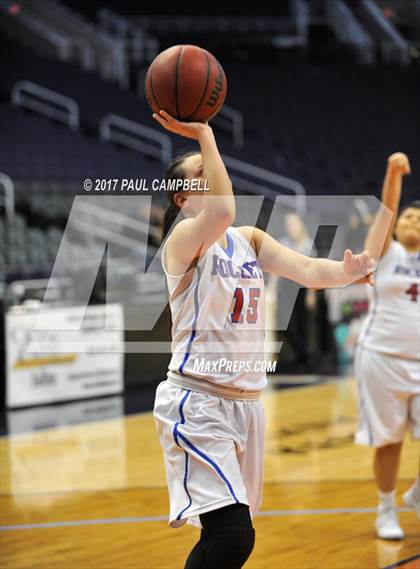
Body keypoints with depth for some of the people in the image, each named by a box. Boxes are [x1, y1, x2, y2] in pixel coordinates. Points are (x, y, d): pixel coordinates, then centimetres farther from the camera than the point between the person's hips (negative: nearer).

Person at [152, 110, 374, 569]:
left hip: (245, 400, 8)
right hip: (197, 401, -8)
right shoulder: (184, 238, -11)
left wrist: (345, 272, -21)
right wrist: (204, 134, -28)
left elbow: (306, 269, -1)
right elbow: (221, 212, -33)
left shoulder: (249, 239, 12)